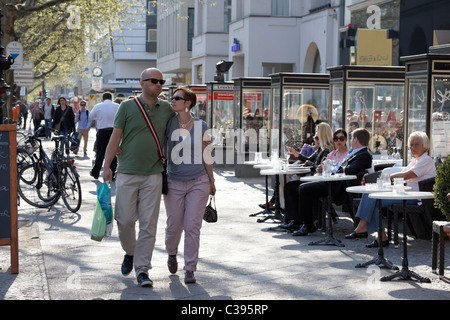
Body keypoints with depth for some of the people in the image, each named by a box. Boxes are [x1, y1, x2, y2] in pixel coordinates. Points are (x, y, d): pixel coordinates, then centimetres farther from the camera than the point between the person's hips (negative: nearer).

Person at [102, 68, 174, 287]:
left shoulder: (167, 109, 8)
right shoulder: (127, 106, 1)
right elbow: (115, 137, 1)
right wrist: (107, 166, -5)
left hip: (153, 175, 2)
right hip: (127, 173, -1)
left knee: (148, 224, -1)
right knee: (124, 220, 1)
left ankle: (142, 269, 5)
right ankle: (130, 252, 29)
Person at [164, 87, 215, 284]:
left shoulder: (201, 126, -1)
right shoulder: (169, 124, 0)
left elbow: (206, 156, 6)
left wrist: (211, 181, 9)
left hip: (198, 182, -1)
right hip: (174, 182, 1)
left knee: (192, 227, -2)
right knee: (174, 226, 6)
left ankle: (190, 269, 7)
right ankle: (172, 253, 38)